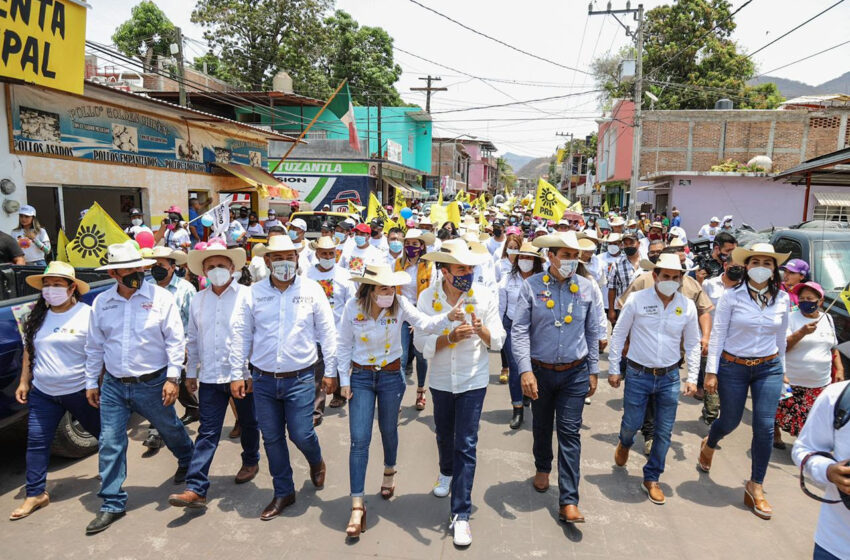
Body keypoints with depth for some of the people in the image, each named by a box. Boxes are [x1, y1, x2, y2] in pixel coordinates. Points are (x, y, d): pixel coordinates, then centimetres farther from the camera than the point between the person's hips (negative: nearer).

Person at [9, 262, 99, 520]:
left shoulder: (87, 315, -12)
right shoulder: (37, 317, 4)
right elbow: (29, 351, 14)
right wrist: (24, 381, 10)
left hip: (80, 391, -4)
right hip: (42, 393, 4)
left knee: (103, 433, 13)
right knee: (36, 442, 4)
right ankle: (35, 494, 17)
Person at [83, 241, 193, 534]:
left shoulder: (160, 297, -10)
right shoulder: (101, 303, 2)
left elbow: (175, 340, -9)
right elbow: (94, 346, 11)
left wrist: (172, 378, -13)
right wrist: (91, 382, 11)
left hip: (153, 383, -3)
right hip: (114, 385, 3)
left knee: (170, 429, 16)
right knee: (110, 444, 3)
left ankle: (187, 460, 48)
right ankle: (112, 504, 17)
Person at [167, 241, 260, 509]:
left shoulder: (246, 296, -7)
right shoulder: (198, 300, 7)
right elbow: (193, 340, 15)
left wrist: (252, 372, -10)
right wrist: (191, 372, 15)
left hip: (242, 375, -2)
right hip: (210, 377, 3)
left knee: (248, 424, 17)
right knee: (207, 432, 0)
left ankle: (251, 462, 41)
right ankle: (195, 488, 1)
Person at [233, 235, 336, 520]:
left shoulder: (312, 289, -4)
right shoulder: (254, 292, 0)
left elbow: (326, 332, 0)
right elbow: (242, 334, 6)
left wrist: (330, 370, 0)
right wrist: (237, 374, 4)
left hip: (300, 378, -2)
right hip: (263, 379, 3)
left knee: (301, 434, -2)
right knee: (272, 438, 11)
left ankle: (316, 461, 35)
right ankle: (283, 492, 30)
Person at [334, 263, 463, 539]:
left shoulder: (400, 305, -15)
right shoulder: (353, 307, -13)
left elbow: (426, 324, -27)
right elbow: (343, 344, -3)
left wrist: (448, 316, -47)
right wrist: (344, 380, -3)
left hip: (391, 375, 1)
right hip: (360, 377, 0)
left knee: (388, 429, 18)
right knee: (359, 440, -4)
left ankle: (389, 471, 50)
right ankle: (357, 506, 4)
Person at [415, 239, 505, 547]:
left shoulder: (485, 297, -12)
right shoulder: (427, 297, -11)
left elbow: (497, 341, -8)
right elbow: (421, 342, -13)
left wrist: (481, 330, -28)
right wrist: (450, 337, -28)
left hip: (473, 381, -2)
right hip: (441, 380, 2)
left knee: (466, 445, -3)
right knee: (444, 435, 23)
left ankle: (461, 514, 8)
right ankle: (446, 472, 55)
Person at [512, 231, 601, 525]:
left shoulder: (586, 287, -1)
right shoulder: (532, 286, -9)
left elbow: (593, 332, 7)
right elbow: (519, 330, -12)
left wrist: (593, 371, 9)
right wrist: (525, 370, -21)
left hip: (575, 372, 1)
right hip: (541, 371, 0)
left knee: (570, 432, 0)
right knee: (542, 426, 19)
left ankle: (568, 501, 6)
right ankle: (542, 468, 46)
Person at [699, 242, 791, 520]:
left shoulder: (782, 299, 1)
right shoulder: (732, 296, -9)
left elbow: (781, 337, 12)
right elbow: (717, 334, -8)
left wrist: (781, 370, 16)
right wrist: (711, 371, -11)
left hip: (769, 369, 3)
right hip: (733, 367, -2)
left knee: (765, 427, -3)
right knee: (730, 421, 10)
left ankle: (755, 487, 13)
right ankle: (708, 446, 46)